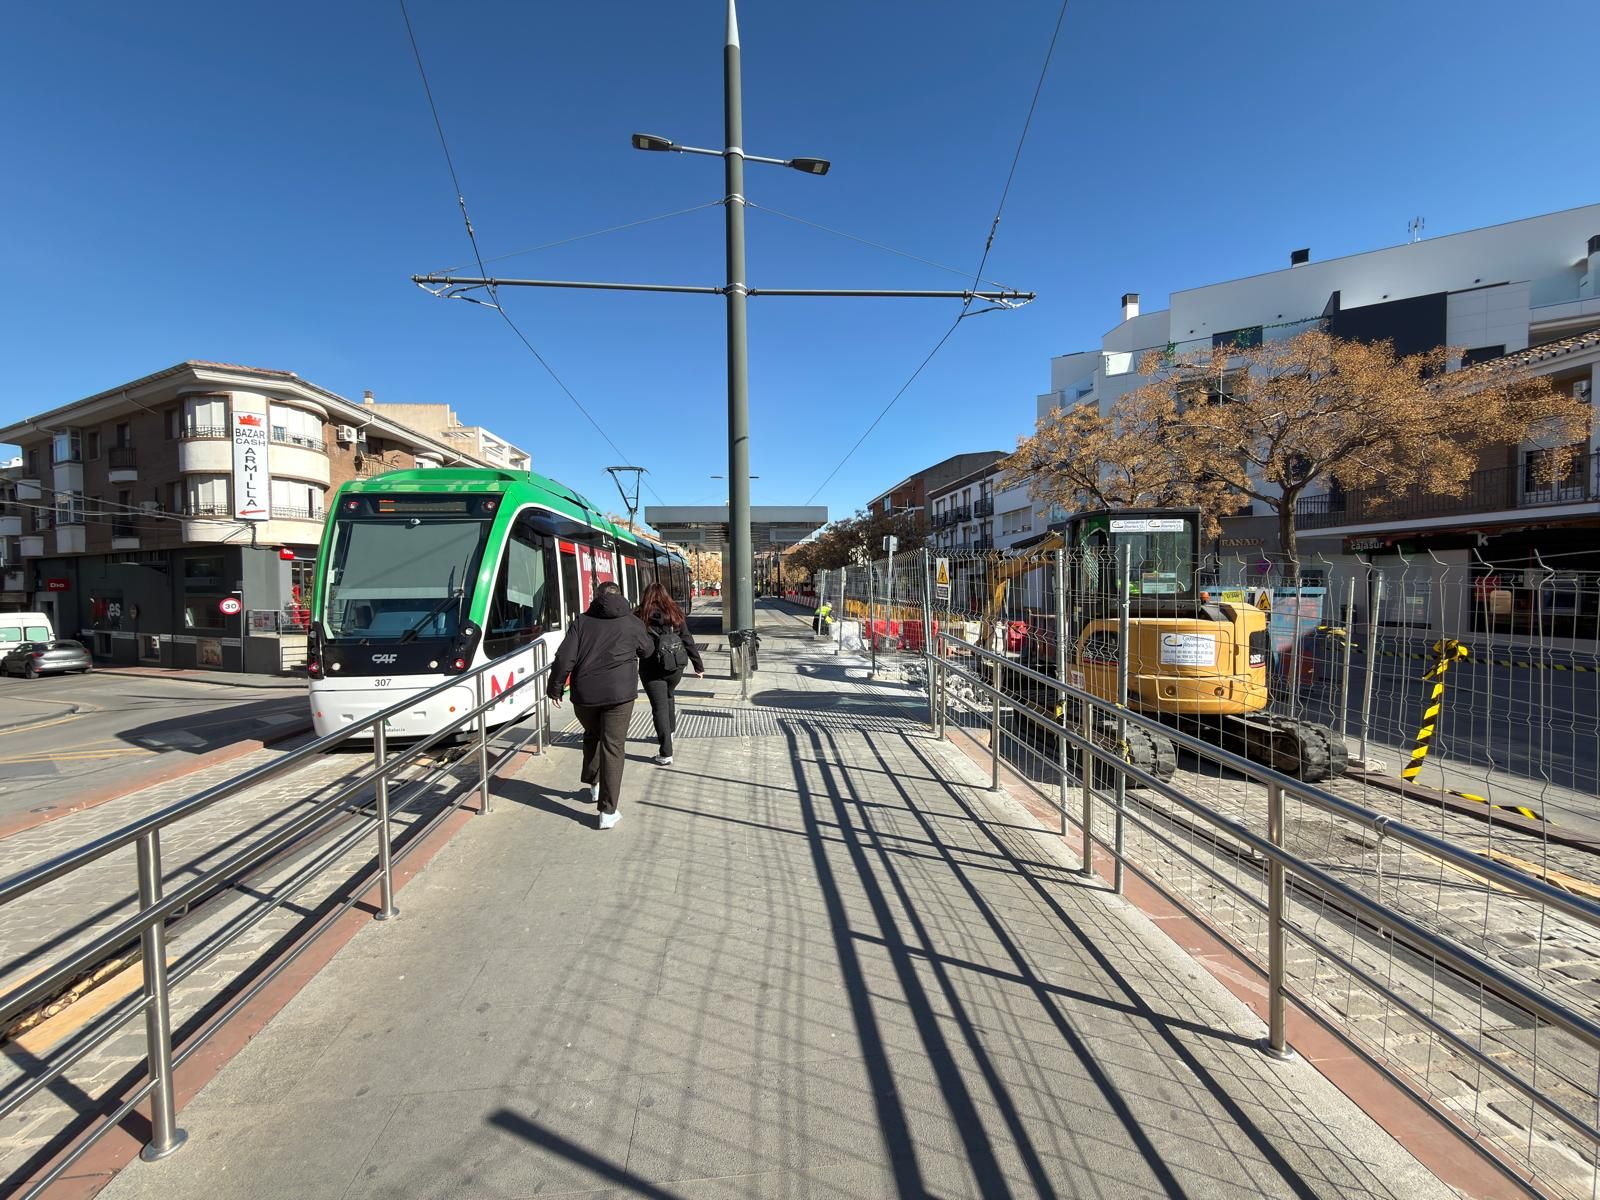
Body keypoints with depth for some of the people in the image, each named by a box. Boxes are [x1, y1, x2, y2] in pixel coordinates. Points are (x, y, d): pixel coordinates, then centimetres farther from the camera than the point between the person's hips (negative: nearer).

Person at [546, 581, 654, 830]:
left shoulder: (582, 622, 4)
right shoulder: (632, 623, 3)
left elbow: (564, 658, -2)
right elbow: (647, 651, 18)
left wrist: (555, 688, 10)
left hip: (585, 694, 2)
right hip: (619, 694, -2)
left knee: (592, 736, 27)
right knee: (613, 747, 1)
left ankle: (595, 785, 38)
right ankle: (608, 811, 0)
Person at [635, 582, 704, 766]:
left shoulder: (641, 617, -5)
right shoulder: (676, 614, 3)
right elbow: (688, 641, 4)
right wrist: (699, 666, 10)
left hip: (652, 668, -3)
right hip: (676, 665, 4)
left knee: (660, 706, 0)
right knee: (668, 696, 29)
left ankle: (666, 754, -3)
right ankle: (670, 732, 44)